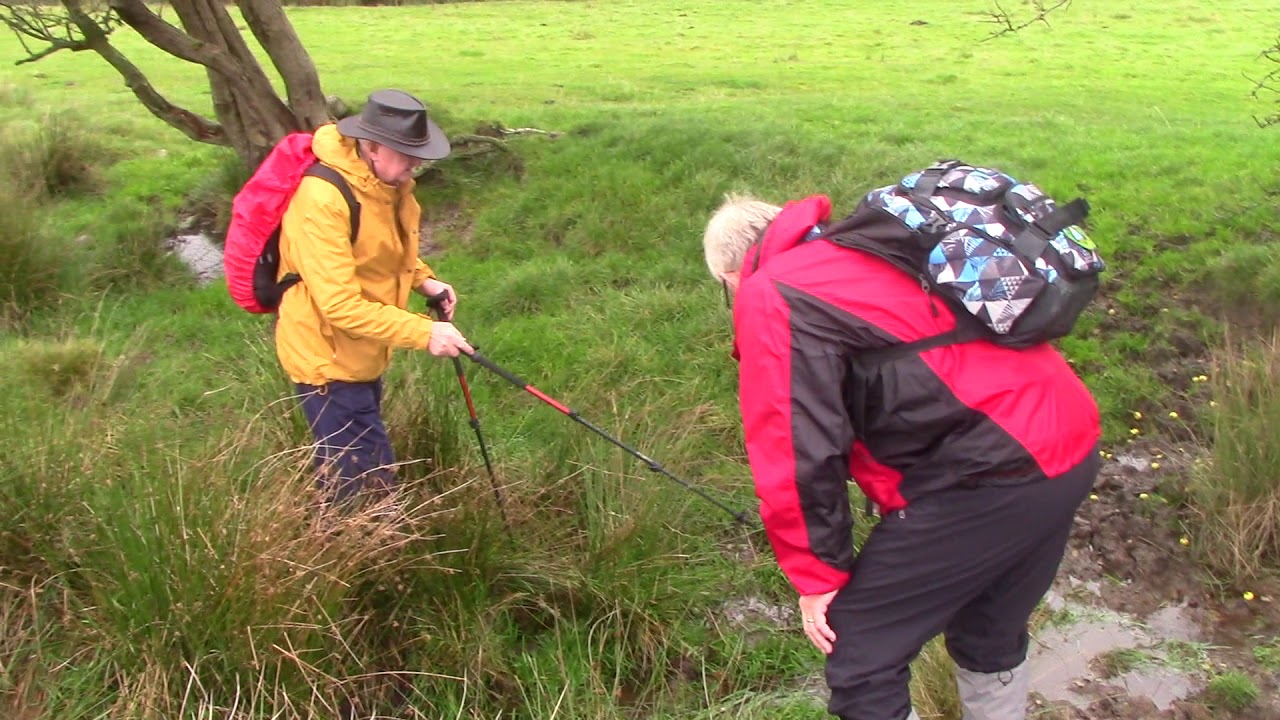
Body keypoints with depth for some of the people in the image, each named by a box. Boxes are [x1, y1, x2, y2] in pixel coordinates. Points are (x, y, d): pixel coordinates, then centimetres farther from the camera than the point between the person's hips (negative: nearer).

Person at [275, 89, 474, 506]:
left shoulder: (388, 182, 1)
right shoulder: (322, 198, -28)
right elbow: (341, 306, -31)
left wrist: (423, 279, 0)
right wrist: (423, 333, -32)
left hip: (364, 352, 9)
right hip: (329, 357, -9)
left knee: (349, 476, 24)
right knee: (371, 486, -5)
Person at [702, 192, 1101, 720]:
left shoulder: (769, 297, -5)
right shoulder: (865, 254, 21)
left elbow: (795, 450, -12)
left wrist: (817, 574, 0)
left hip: (989, 474, -9)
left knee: (860, 657, 3)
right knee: (992, 636, 29)